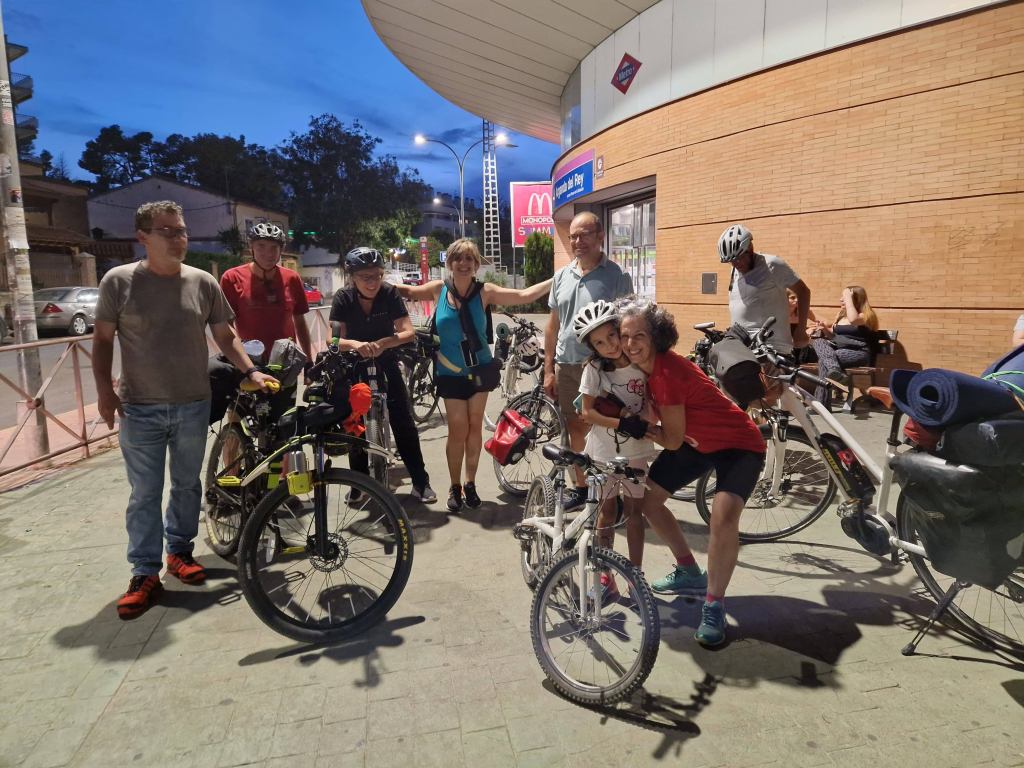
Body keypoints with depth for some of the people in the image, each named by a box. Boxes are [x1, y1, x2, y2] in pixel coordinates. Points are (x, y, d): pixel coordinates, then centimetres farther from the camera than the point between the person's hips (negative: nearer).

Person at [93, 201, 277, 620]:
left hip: (193, 406, 2)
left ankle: (179, 551, 33)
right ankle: (145, 574, 15)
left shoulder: (203, 283, 1)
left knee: (187, 485, 15)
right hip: (140, 409, -2)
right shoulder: (118, 281, -4)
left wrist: (251, 371, -8)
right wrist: (104, 388, -7)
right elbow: (103, 339, 3)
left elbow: (225, 336, 6)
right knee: (145, 494, 4)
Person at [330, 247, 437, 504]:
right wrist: (355, 344, -45)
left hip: (385, 364, 0)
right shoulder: (343, 298, -17)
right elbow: (334, 340, -23)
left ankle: (420, 482, 4)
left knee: (404, 422, -4)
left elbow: (408, 332, -22)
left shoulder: (390, 293, -16)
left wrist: (383, 343, -39)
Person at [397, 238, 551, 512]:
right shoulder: (439, 289, -6)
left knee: (475, 427, 7)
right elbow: (407, 291, 11)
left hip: (479, 369, 1)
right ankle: (455, 487, 15)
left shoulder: (485, 291, -9)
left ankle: (470, 484, 23)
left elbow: (524, 295, -13)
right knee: (458, 430, -4)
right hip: (450, 373, 0)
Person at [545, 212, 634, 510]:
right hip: (566, 365, 5)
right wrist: (548, 369, 9)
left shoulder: (617, 277, -6)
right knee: (575, 428, 12)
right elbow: (553, 325, 11)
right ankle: (580, 485, 28)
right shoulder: (562, 276, 8)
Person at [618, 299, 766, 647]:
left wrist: (640, 428, -12)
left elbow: (673, 440, -24)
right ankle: (690, 573, 26)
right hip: (697, 442, 9)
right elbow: (650, 409, 4)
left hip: (738, 445, -9)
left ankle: (714, 606, -9)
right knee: (646, 497, 8)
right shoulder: (646, 366, -7)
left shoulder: (668, 371, -31)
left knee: (723, 517, -31)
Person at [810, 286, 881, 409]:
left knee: (824, 359, -31)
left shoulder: (866, 315, -1)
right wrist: (825, 329, 3)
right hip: (838, 350, 6)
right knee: (819, 341, -25)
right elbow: (833, 337, 26)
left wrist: (848, 298, -15)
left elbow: (853, 319, -26)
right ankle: (836, 371, -44)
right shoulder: (841, 314, 20)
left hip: (858, 353, -6)